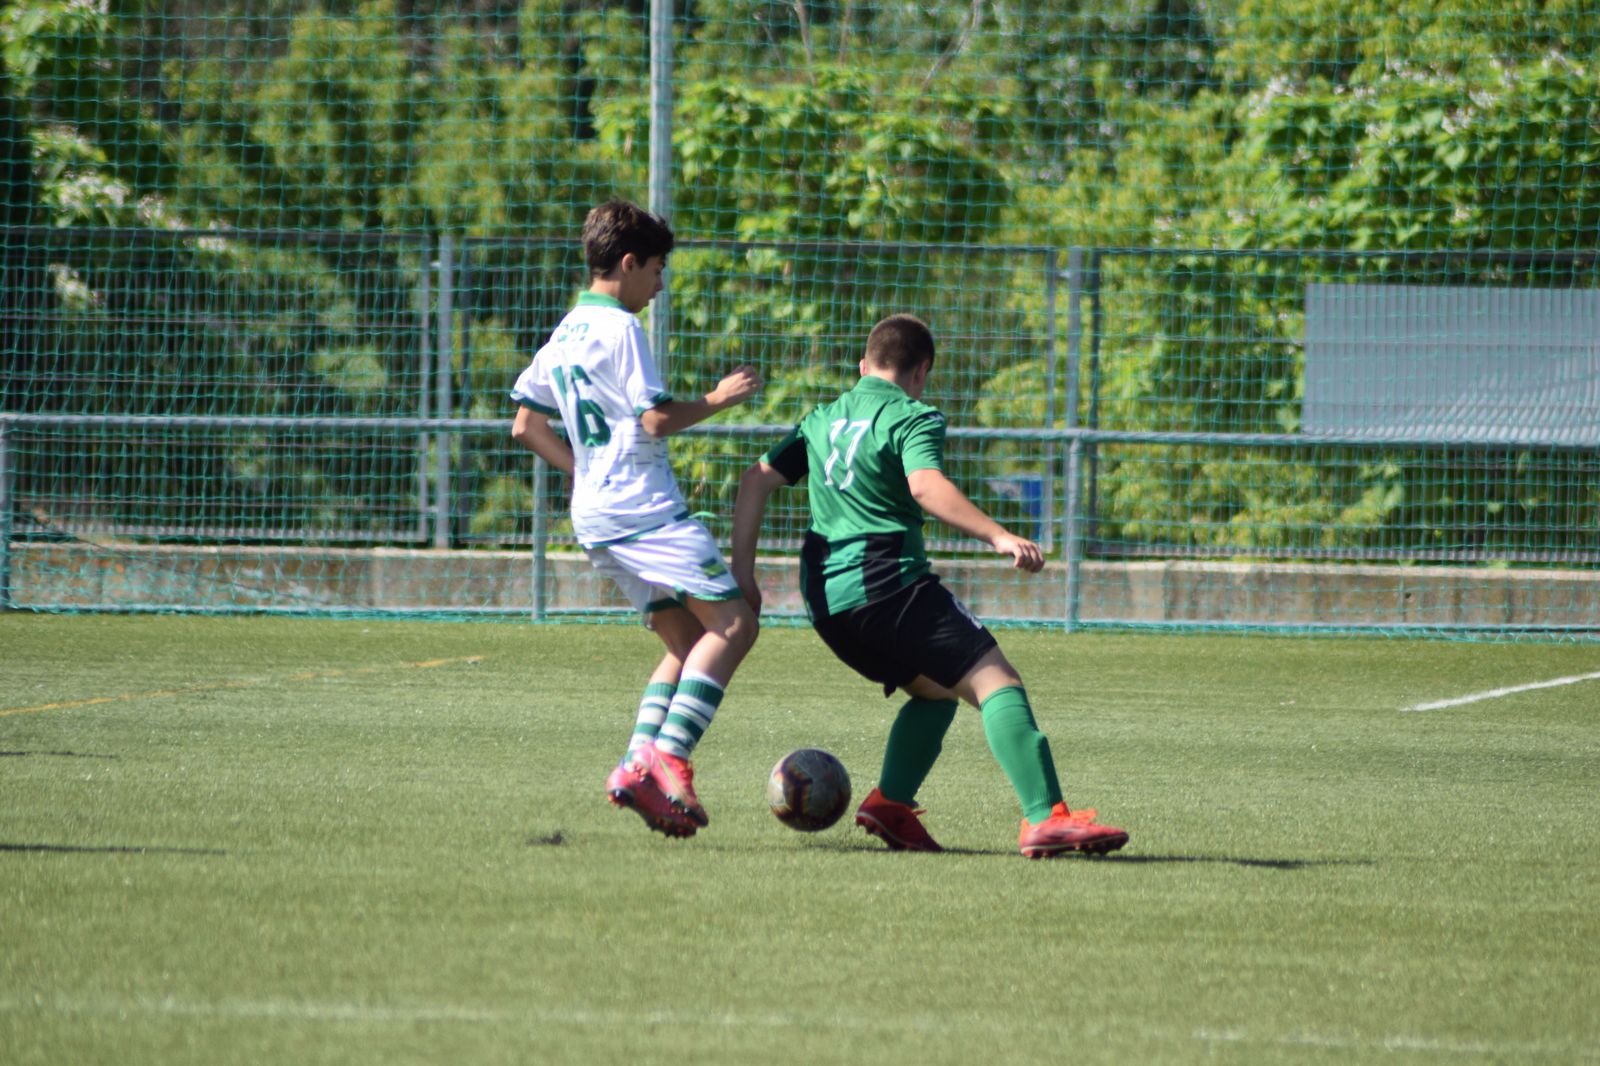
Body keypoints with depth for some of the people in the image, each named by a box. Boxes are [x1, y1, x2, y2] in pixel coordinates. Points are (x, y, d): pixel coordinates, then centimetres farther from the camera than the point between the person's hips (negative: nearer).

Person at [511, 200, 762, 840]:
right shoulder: (618, 329, -10)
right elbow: (657, 420, -16)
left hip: (595, 515, 9)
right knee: (733, 623, -12)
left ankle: (638, 766, -4)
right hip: (644, 509, -9)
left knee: (687, 641, 11)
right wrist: (718, 400, -2)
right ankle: (668, 756, -23)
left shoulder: (564, 335, 17)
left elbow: (525, 426, 22)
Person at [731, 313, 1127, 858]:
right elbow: (925, 485, -20)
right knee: (996, 681, -12)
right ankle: (1046, 818, -26)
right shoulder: (914, 417, -1)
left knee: (935, 690, 23)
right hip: (889, 583, -8)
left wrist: (743, 569, 19)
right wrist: (997, 536, -28)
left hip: (824, 599, 8)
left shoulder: (823, 420, 21)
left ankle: (890, 803, 4)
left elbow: (758, 478, 18)